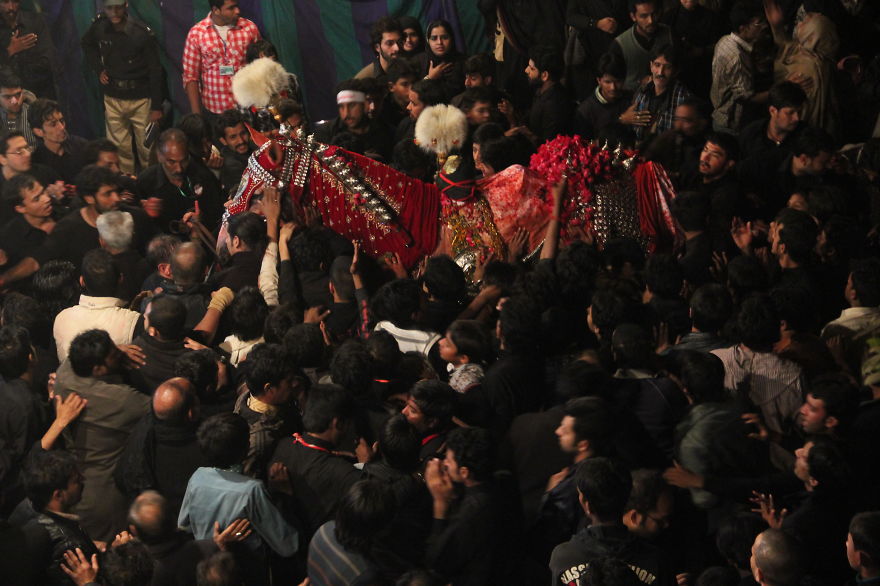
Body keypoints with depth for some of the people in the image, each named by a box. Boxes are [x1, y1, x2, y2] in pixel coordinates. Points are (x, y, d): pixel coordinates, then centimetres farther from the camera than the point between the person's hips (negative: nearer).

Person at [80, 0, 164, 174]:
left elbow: (155, 71, -10)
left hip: (140, 99, -3)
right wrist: (98, 69, 5)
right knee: (119, 148, 9)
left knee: (147, 149, 2)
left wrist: (156, 107, -11)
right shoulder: (99, 27, -5)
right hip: (112, 98, 3)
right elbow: (87, 45, 21)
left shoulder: (143, 33, -16)